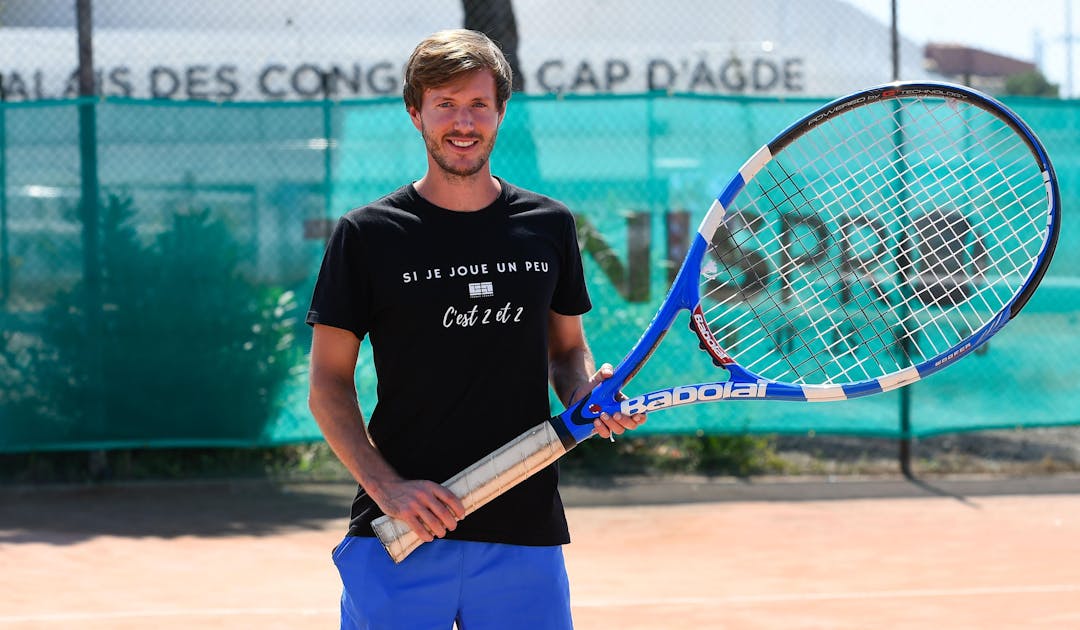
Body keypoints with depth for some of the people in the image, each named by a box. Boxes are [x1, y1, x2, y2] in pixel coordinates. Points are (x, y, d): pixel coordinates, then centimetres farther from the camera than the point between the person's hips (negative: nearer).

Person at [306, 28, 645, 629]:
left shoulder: (549, 225, 8)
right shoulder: (366, 235, -1)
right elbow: (329, 383, 1)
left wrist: (588, 393, -5)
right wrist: (387, 487, -12)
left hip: (526, 534, 2)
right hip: (396, 536, -2)